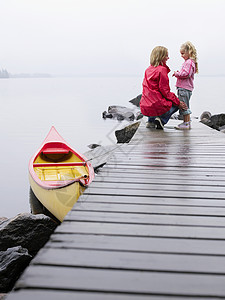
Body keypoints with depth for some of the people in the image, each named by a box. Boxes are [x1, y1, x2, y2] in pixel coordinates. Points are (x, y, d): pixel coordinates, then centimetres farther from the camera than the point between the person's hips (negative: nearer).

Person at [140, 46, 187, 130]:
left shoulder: (148, 69, 13)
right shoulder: (162, 70, -12)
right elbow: (165, 91, -13)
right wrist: (178, 102, -5)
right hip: (156, 106, -8)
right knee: (177, 104, 14)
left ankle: (151, 121, 22)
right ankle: (162, 120, -3)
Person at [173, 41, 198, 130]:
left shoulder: (189, 62, -14)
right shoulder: (187, 62, 19)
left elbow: (186, 74, -23)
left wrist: (177, 74, -12)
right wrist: (178, 73, 9)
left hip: (185, 88, -11)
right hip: (183, 87, 11)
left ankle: (186, 123, -3)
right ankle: (187, 122, 22)